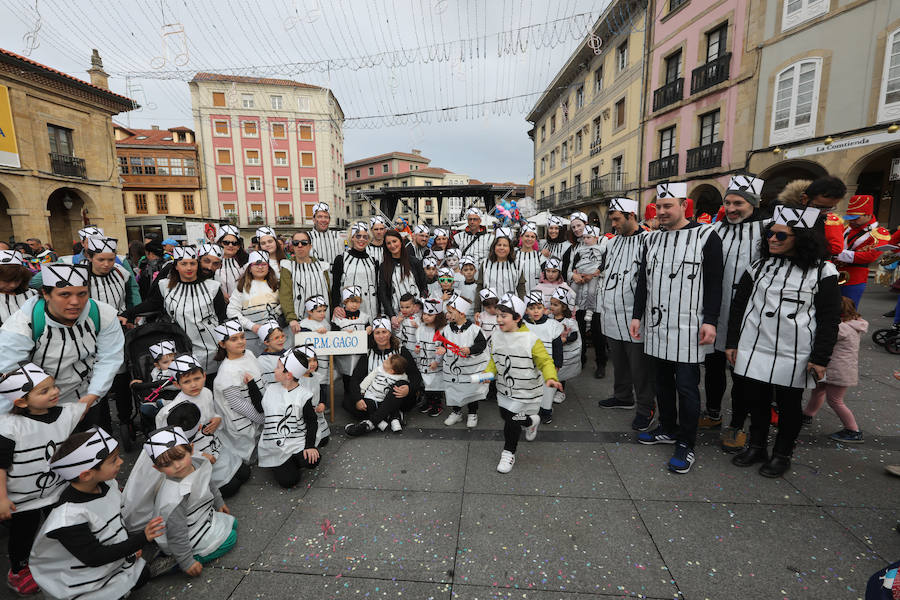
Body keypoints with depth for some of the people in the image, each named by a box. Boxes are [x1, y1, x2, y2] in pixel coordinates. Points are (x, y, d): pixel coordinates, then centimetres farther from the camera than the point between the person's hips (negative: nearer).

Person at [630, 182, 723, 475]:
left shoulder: (706, 236, -5)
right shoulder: (652, 239, 11)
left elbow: (714, 283, -7)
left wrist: (710, 321, -13)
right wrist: (637, 316, 10)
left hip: (688, 327, -6)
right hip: (657, 324, 6)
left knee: (686, 385, -1)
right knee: (663, 380, 16)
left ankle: (686, 445, 13)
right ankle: (668, 429, 33)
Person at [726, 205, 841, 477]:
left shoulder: (822, 271, -3)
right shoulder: (759, 266, 4)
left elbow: (829, 319, -3)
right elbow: (738, 305, 7)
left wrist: (820, 358, -7)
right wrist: (732, 343, 4)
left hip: (794, 355, -2)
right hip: (754, 349, 2)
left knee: (789, 404, 12)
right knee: (758, 400, 12)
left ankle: (782, 454, 30)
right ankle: (757, 447, 30)